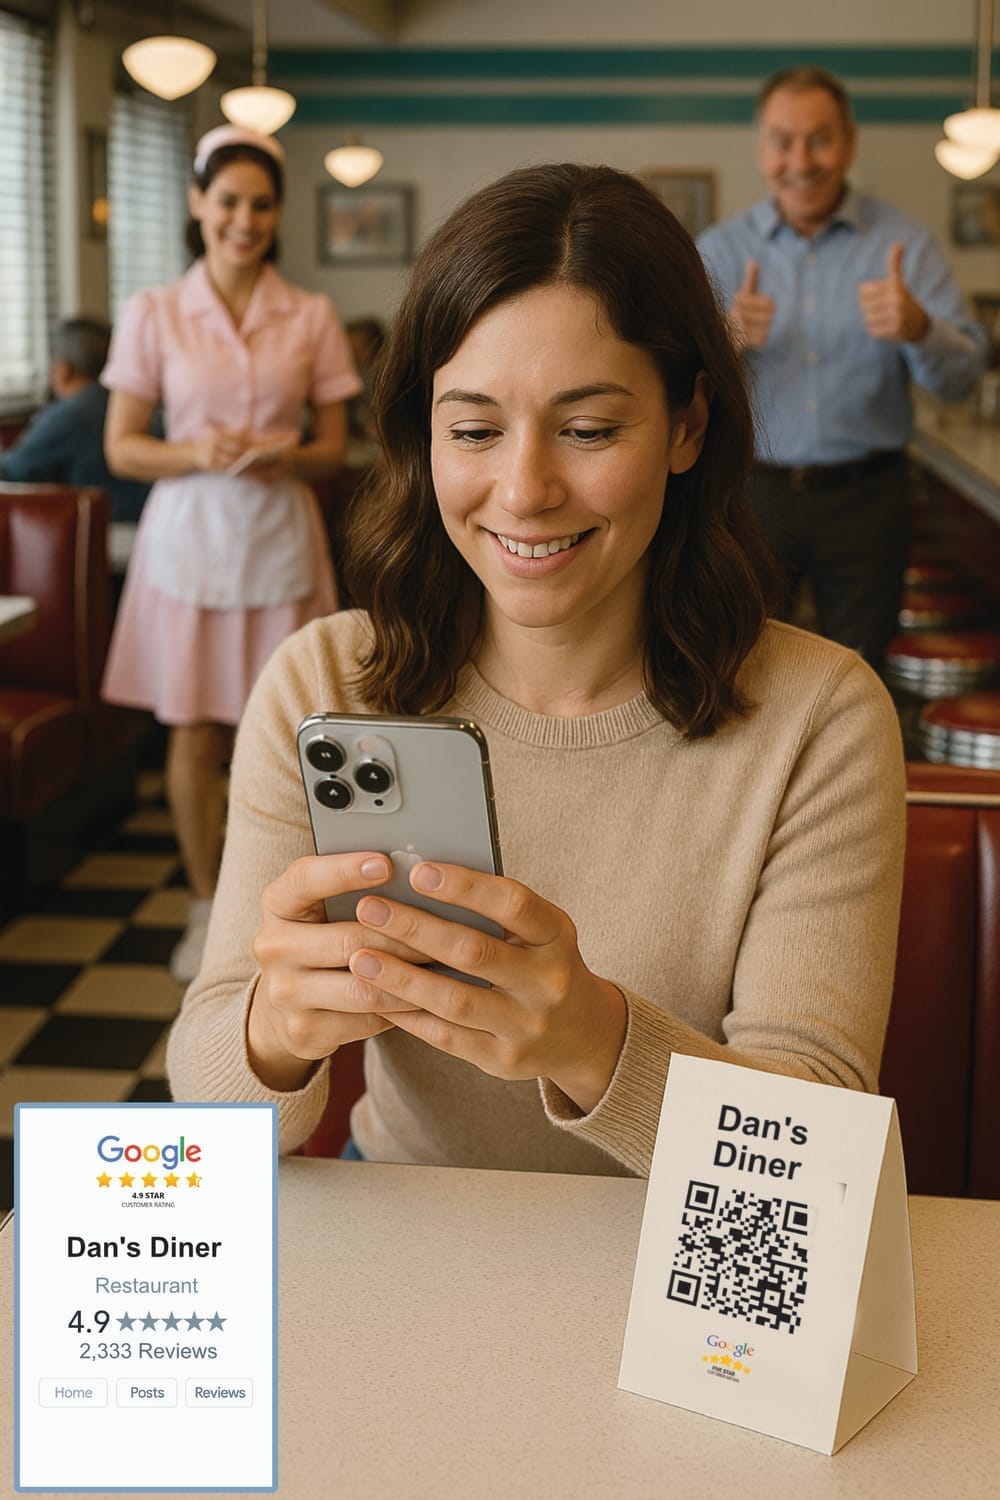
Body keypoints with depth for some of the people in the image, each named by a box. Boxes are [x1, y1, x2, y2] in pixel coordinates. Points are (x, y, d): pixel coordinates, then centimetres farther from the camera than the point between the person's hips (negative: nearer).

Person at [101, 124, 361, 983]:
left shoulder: (311, 318, 3)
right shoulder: (154, 314, 1)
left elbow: (335, 448, 7)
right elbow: (121, 448, 0)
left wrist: (290, 458, -15)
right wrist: (196, 454, -18)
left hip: (279, 541, 1)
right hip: (190, 536, 0)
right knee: (195, 735, 4)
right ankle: (207, 909, 21)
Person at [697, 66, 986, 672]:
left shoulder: (905, 243, 1)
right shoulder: (720, 250, 2)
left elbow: (963, 375, -7)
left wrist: (918, 330, -29)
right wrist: (725, 339, -30)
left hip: (865, 499, 0)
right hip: (751, 492, 0)